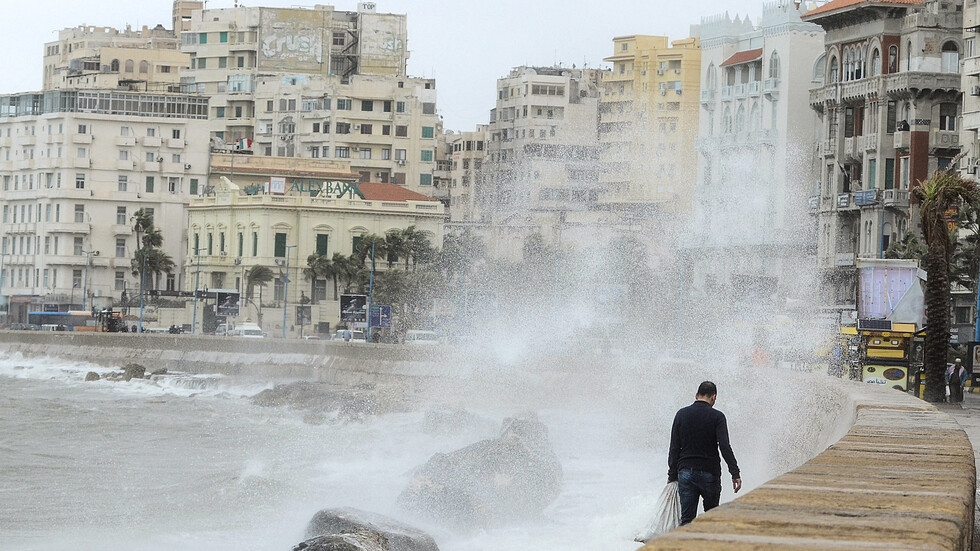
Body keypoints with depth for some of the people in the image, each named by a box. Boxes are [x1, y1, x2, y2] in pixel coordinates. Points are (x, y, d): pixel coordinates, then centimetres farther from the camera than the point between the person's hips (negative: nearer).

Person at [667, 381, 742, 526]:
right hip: (709, 473, -2)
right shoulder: (717, 416, -5)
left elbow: (674, 448, 4)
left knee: (686, 519, 0)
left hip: (685, 472, 2)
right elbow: (725, 446, -14)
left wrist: (672, 475, 9)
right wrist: (735, 473, -14)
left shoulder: (681, 414, 4)